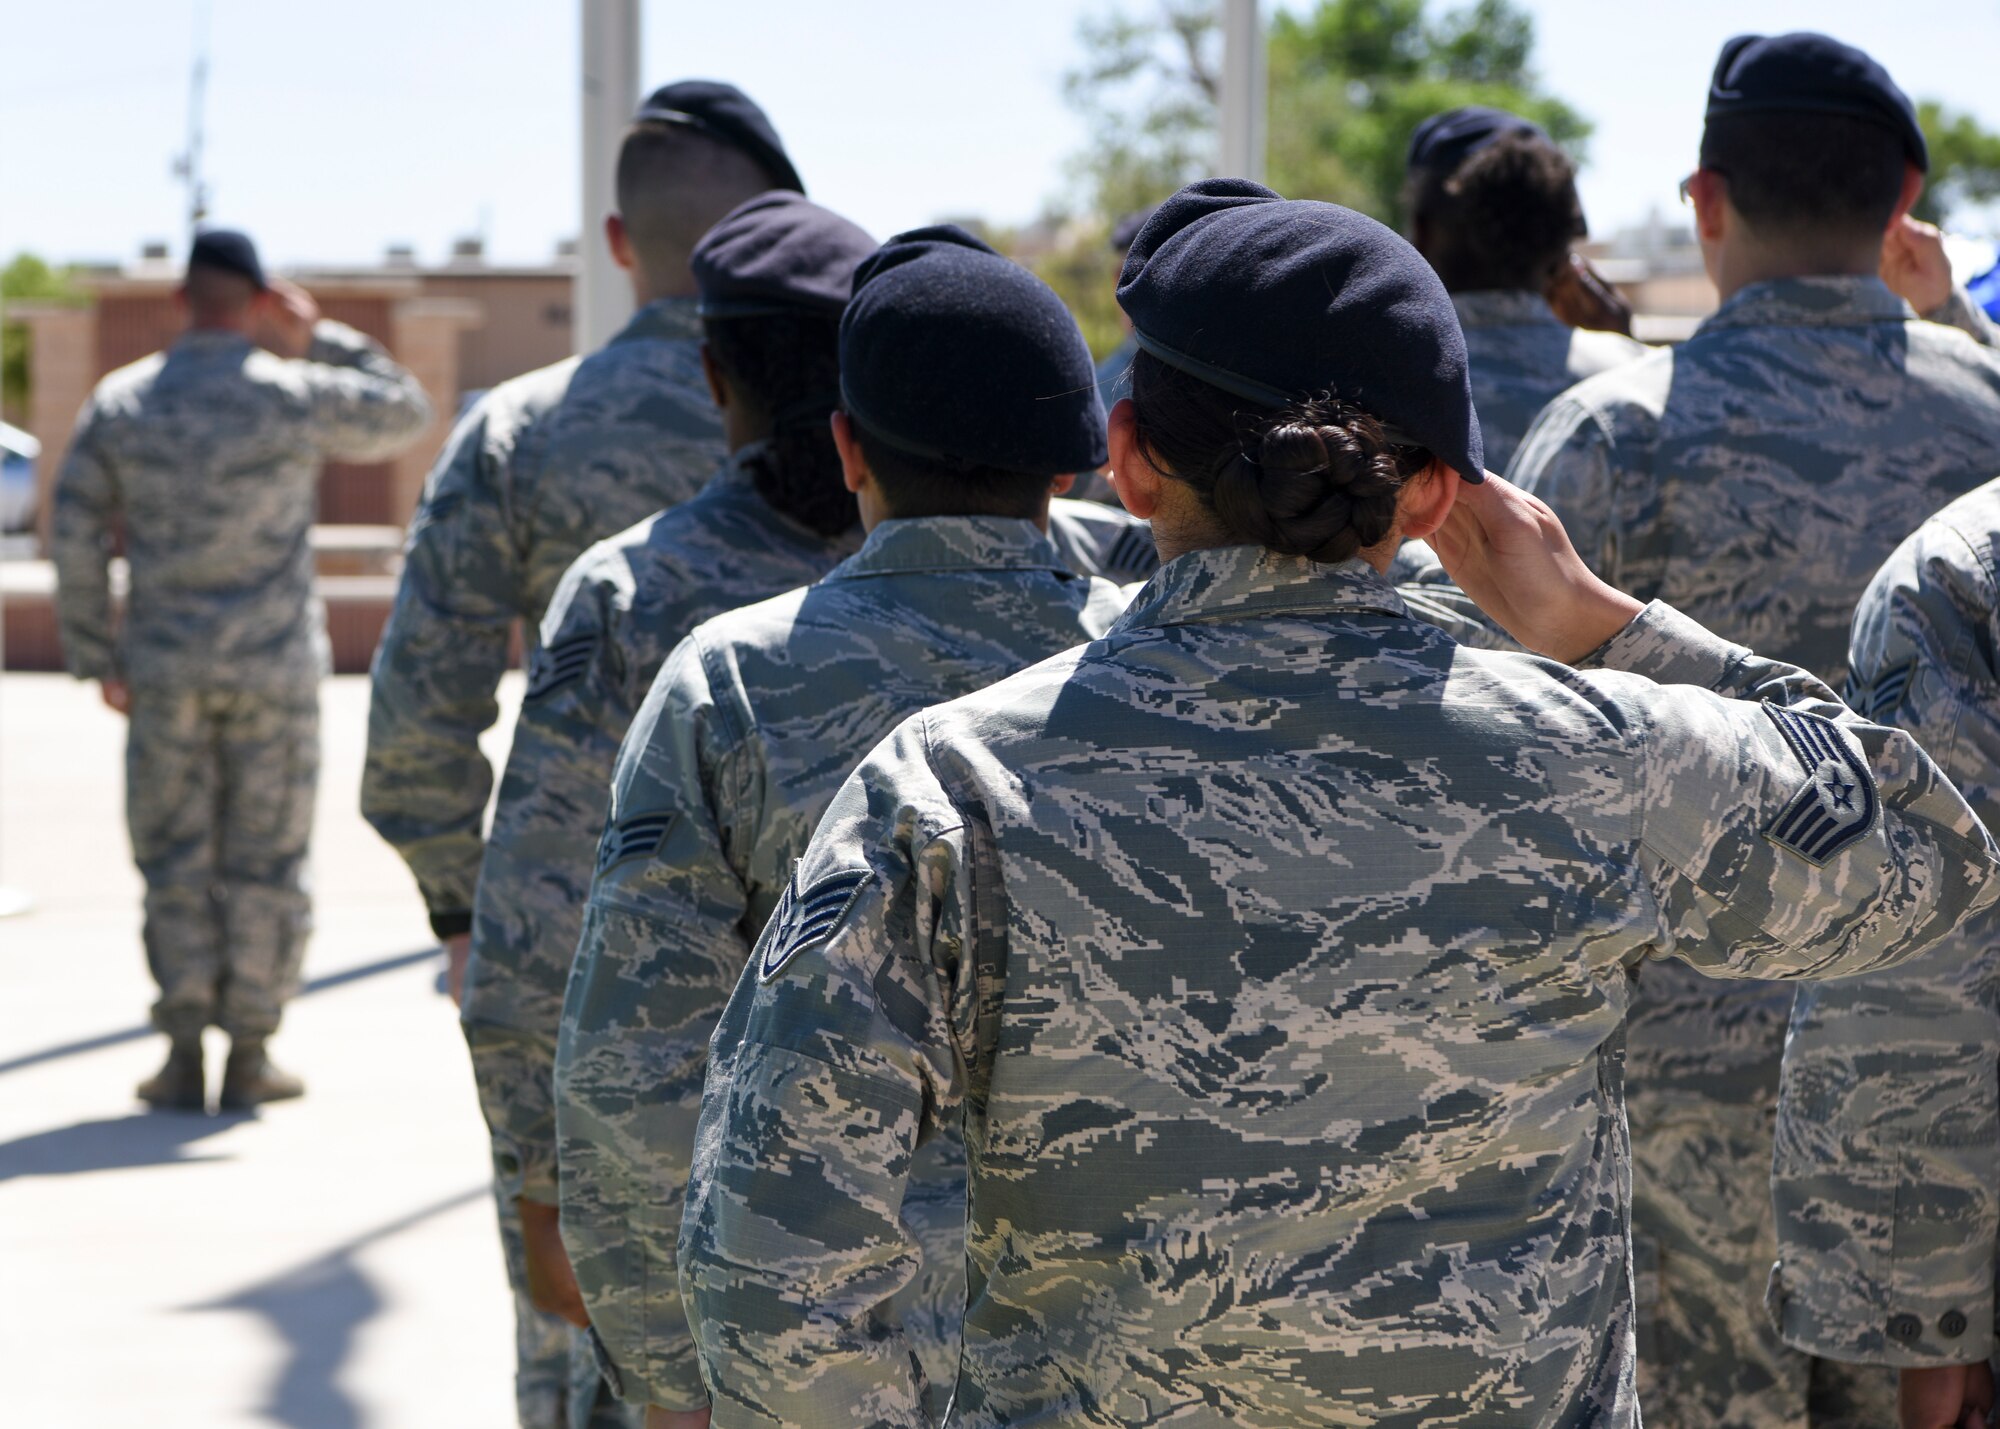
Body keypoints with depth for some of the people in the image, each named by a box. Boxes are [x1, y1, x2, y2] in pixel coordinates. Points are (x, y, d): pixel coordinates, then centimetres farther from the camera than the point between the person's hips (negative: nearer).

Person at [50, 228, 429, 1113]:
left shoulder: (119, 403, 0)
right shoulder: (295, 396, -8)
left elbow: (77, 537, 1)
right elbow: (402, 414, 10)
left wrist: (97, 658, 9)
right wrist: (318, 338, 9)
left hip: (164, 672, 2)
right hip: (275, 668, -2)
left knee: (175, 862, 9)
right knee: (264, 863, 7)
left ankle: (183, 1052, 4)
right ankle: (250, 1053, 8)